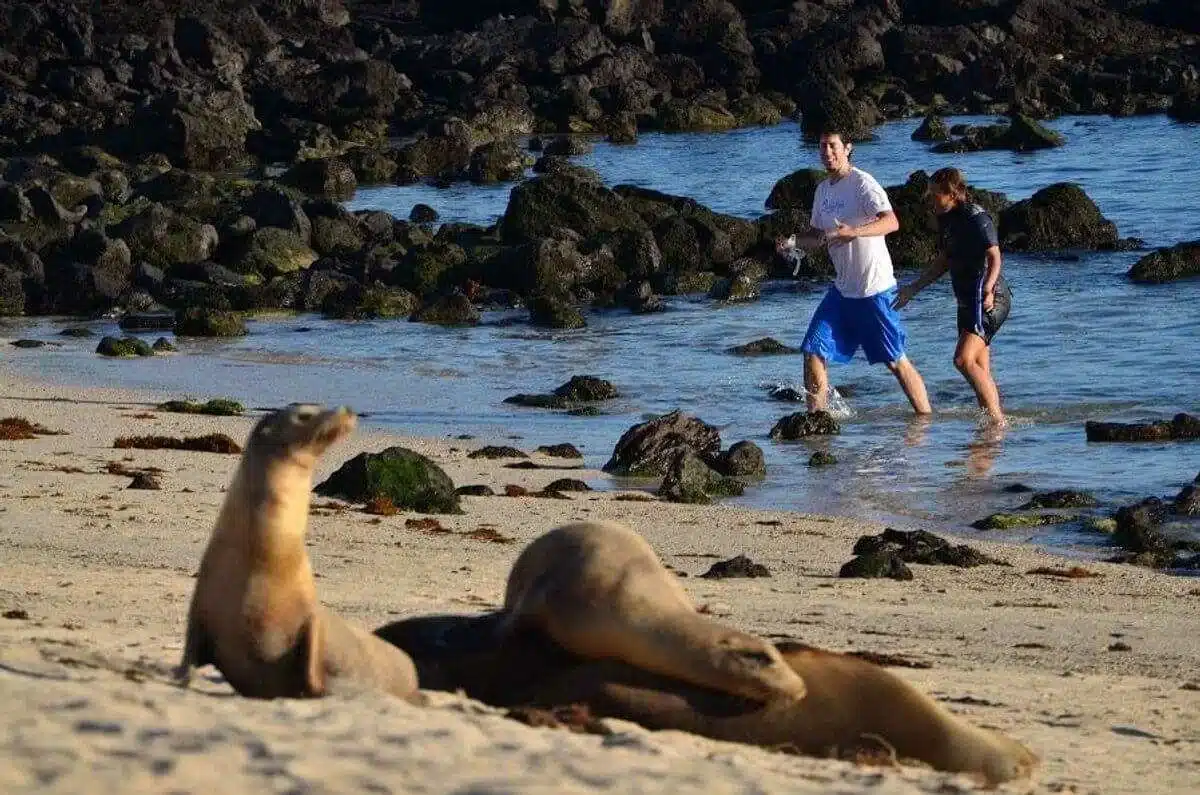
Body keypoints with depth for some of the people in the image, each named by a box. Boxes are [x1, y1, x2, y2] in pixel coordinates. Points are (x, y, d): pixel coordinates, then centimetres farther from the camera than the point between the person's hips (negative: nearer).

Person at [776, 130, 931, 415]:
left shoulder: (862, 183, -14)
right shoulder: (823, 190, 11)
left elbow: (891, 222, -28)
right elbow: (817, 236, 22)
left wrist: (854, 231, -43)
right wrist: (792, 242, 1)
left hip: (875, 291, -8)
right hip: (841, 290, 8)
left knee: (895, 360, -2)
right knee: (814, 351, 1)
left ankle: (926, 418, 8)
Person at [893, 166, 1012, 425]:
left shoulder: (976, 218, -14)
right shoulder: (947, 219, 14)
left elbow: (994, 257, -22)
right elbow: (946, 260, 25)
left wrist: (988, 288, -39)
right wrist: (913, 288, 26)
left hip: (989, 302, -10)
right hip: (968, 302, 10)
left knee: (963, 359, -22)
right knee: (980, 371, 7)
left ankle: (997, 419, -21)